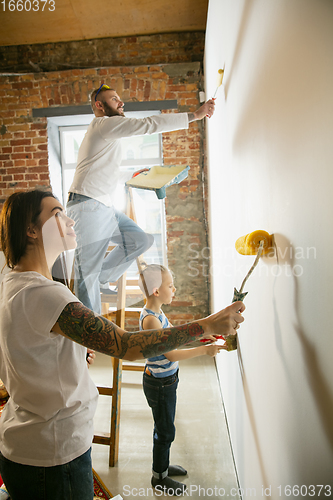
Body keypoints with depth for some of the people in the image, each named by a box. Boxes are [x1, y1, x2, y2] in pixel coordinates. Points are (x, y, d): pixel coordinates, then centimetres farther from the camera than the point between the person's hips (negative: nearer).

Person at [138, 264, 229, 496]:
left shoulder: (157, 312, 0)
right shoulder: (150, 319, -29)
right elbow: (171, 354, -29)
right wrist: (204, 350, -29)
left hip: (166, 380, 9)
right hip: (159, 384, -9)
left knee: (165, 427, 25)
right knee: (165, 431, 11)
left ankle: (163, 465, 46)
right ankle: (159, 477, 34)